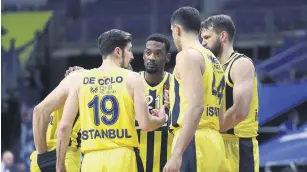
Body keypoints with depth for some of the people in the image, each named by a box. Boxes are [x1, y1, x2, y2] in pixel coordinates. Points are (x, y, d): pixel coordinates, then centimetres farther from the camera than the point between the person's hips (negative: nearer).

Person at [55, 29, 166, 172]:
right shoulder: (132, 79, 1)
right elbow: (145, 124, -5)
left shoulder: (80, 81, 8)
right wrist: (161, 120, 18)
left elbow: (64, 126, 5)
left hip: (92, 160, 3)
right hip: (123, 157, -2)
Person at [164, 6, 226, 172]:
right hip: (214, 143, 10)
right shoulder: (213, 60, 21)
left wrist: (177, 153, -23)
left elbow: (196, 106, -19)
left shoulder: (188, 55, -7)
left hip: (194, 143, -10)